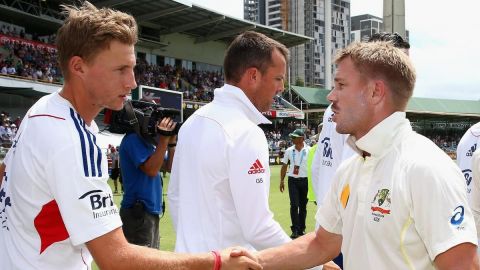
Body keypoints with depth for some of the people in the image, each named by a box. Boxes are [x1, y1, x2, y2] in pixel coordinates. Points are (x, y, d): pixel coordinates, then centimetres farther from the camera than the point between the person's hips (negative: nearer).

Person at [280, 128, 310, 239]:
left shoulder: (309, 150, -2)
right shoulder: (289, 150, 5)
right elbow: (284, 166, 10)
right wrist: (282, 180, 6)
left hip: (305, 180, -1)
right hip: (292, 180, 1)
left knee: (303, 206, 7)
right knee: (294, 205, -7)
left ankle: (301, 229, 18)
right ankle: (295, 230, -4)